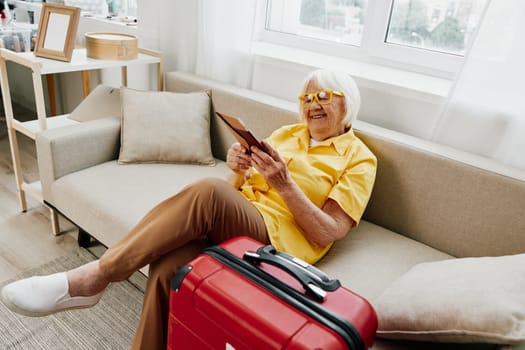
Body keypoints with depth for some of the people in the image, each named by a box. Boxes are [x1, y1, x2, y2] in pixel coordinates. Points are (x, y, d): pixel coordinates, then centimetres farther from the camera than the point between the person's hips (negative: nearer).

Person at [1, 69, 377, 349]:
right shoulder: (287, 133, 20)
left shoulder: (359, 159, 5)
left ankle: (92, 278, -21)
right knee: (167, 268, -28)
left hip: (276, 239, -4)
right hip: (233, 220, 5)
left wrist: (285, 185, -19)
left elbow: (329, 233, -6)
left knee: (209, 191, -34)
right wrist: (238, 171, -7)